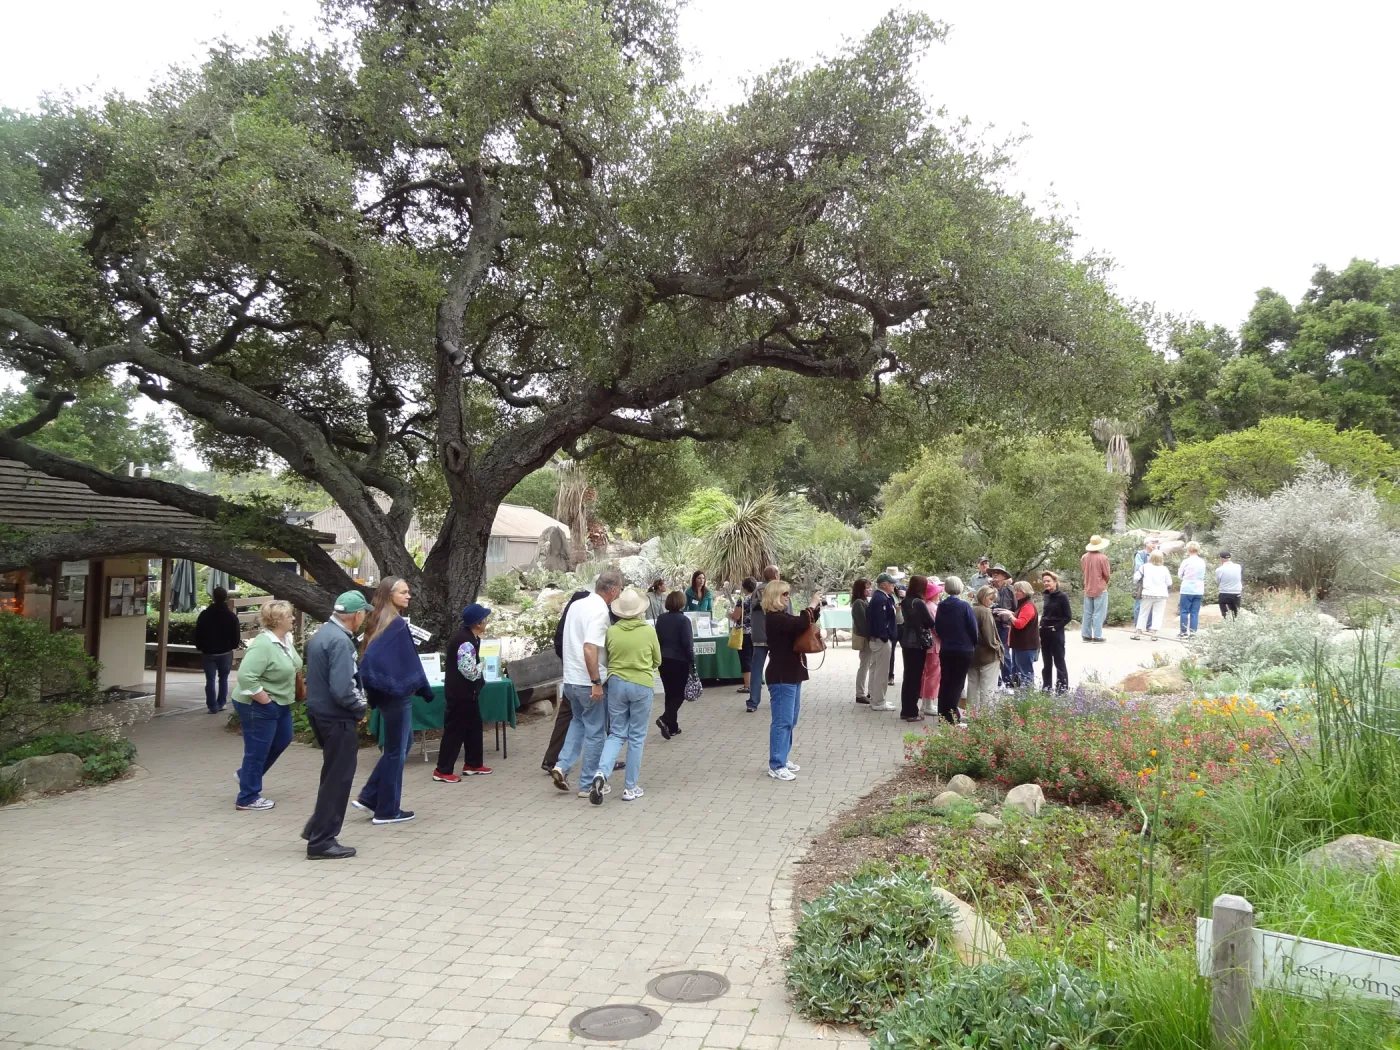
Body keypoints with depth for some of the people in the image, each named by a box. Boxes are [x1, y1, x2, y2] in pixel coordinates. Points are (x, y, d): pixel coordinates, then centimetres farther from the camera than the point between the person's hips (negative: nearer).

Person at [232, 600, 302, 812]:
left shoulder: (286, 638, 2)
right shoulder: (263, 645, -26)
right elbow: (245, 676, -32)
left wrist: (279, 699, 13)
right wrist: (266, 701, -24)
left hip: (280, 704, 10)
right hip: (259, 707, -10)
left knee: (282, 740, 21)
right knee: (257, 751, 2)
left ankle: (246, 774, 38)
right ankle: (248, 798, 16)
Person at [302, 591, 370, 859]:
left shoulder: (321, 634, 9)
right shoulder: (340, 641, -23)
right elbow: (341, 690, -29)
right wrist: (360, 707, -11)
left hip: (320, 712, 10)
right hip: (337, 718, -10)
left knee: (334, 774, 23)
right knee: (337, 778, 2)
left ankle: (317, 828, 30)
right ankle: (322, 841, 11)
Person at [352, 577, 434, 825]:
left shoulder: (379, 621, 9)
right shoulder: (397, 623, -19)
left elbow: (372, 656, 12)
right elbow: (409, 662, -24)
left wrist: (373, 692, 13)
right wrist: (425, 689, -15)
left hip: (386, 692, 9)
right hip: (397, 693, -9)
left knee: (402, 743, 22)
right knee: (396, 750, 3)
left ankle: (368, 796, 22)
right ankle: (387, 811, 13)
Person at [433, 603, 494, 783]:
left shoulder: (467, 636, 6)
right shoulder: (466, 643, -26)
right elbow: (470, 672, -28)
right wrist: (481, 665, -8)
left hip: (466, 692, 10)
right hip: (460, 693, -10)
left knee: (473, 726, 17)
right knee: (455, 730, -4)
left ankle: (473, 764, 28)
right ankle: (442, 771, 4)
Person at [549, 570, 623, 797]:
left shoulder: (576, 605, 8)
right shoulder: (600, 611, -18)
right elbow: (590, 648, -27)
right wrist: (596, 682, -24)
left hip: (570, 678, 8)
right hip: (588, 682, -8)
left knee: (579, 721, 26)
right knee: (595, 731, 5)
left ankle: (562, 765, 12)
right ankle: (588, 785, 13)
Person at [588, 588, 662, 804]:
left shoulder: (611, 632, -6)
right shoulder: (649, 631, -8)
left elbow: (605, 659, 6)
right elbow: (657, 661, 5)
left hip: (616, 683, 2)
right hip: (642, 685, -2)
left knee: (616, 734, 13)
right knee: (636, 737, 8)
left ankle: (601, 772, -10)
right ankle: (630, 788, 12)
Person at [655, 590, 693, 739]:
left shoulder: (661, 618, 3)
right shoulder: (683, 619, -14)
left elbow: (657, 639, 9)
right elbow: (687, 643, -15)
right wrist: (692, 662, -7)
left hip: (664, 660, 6)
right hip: (679, 661, -6)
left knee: (670, 693, 13)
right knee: (679, 694, 3)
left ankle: (672, 726, 16)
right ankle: (665, 719, -16)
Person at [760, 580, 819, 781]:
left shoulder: (782, 617, 15)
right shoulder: (775, 618, -17)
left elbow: (806, 624, 17)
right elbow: (801, 624, -30)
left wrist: (816, 608, 2)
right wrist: (813, 605, -18)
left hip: (791, 674, 10)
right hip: (781, 676, -10)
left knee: (790, 720, 16)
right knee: (782, 721, -8)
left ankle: (781, 759, 24)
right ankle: (776, 766, -4)